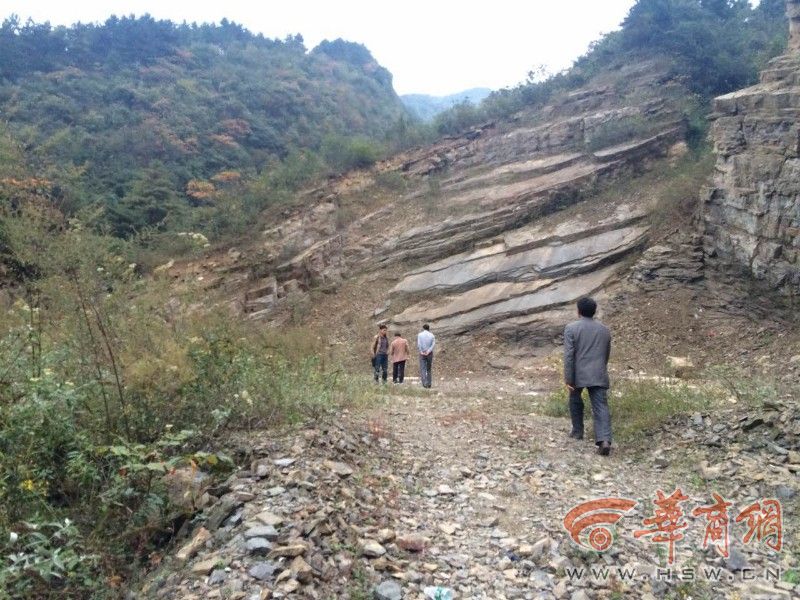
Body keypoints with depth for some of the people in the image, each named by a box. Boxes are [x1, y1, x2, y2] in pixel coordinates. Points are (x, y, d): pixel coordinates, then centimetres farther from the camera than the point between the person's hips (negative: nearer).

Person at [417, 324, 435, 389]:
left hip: (422, 354, -2)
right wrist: (428, 351, -14)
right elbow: (433, 344, -9)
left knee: (423, 369, -3)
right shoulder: (432, 335, 3)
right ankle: (429, 383, 13)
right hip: (430, 354, 2)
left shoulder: (420, 334, -1)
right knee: (429, 369, 13)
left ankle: (424, 383, -17)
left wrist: (421, 351, -8)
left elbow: (418, 344, -12)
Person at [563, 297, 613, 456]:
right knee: (601, 407, -4)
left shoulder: (571, 328, -4)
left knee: (575, 400, 22)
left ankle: (578, 431, 29)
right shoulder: (605, 330, 11)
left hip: (578, 374, -2)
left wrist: (568, 379, -10)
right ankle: (604, 440, -19)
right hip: (599, 375, 2)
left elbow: (569, 355, -11)